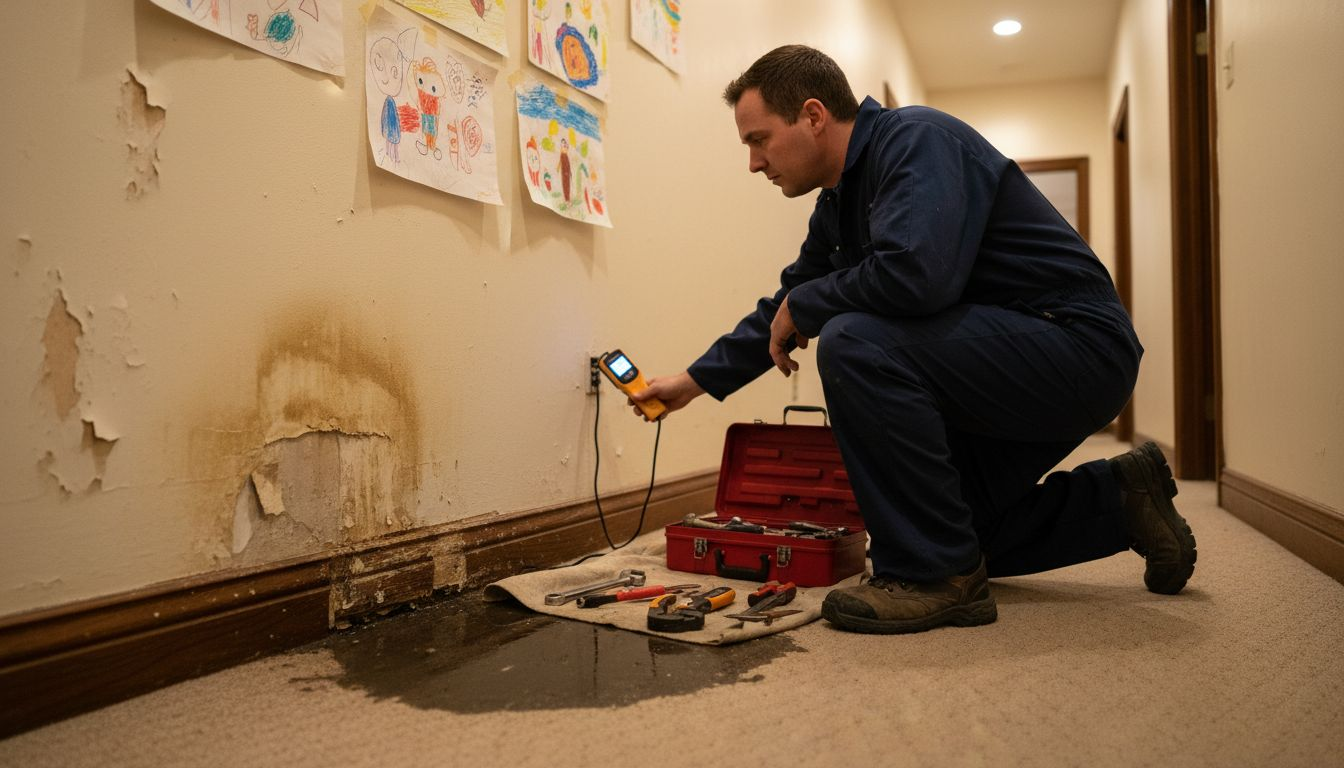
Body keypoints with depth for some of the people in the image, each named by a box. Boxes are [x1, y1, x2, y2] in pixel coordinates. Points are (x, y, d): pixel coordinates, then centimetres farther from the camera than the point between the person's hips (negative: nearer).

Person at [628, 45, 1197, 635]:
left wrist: (802, 307, -17)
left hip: (1079, 345, -10)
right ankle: (1117, 502, 25)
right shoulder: (837, 208, 10)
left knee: (855, 342, -29)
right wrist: (698, 380, 23)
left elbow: (914, 272, -35)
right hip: (1010, 365, 10)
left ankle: (935, 576, -17)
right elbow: (788, 303, 21)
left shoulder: (916, 140, -18)